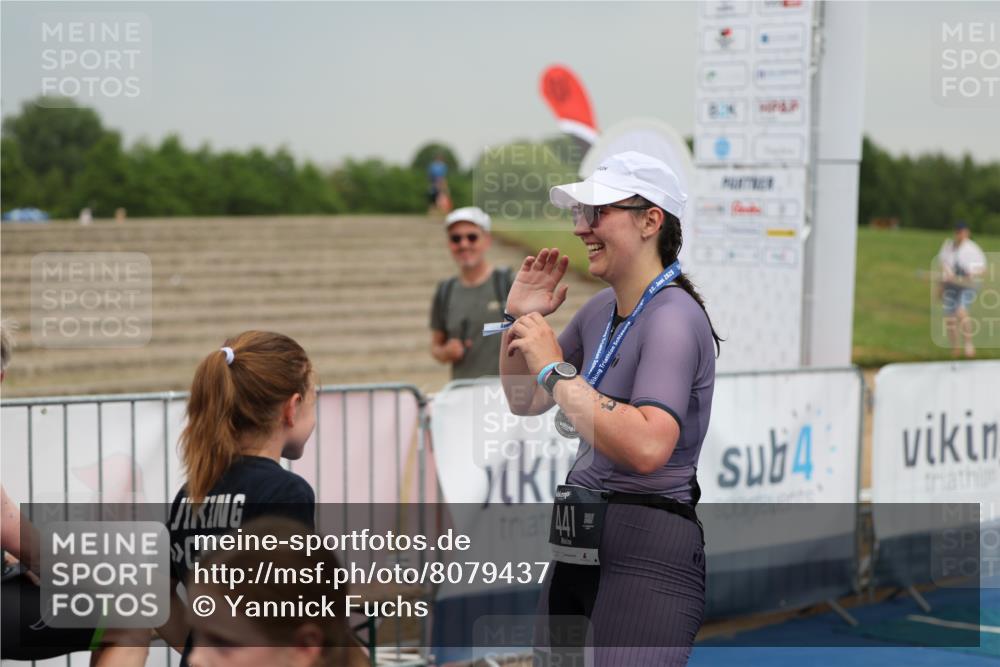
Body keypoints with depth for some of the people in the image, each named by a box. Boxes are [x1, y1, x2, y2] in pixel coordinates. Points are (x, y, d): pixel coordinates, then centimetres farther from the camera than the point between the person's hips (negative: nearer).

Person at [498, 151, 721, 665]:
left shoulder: (673, 316, -15)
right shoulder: (601, 310, 12)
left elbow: (648, 446, -30)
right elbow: (525, 402, 24)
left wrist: (556, 369, -22)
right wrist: (520, 319, 8)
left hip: (646, 553, -9)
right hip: (575, 547, 9)